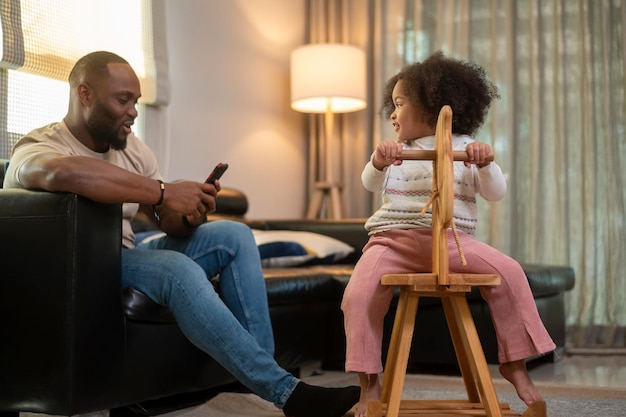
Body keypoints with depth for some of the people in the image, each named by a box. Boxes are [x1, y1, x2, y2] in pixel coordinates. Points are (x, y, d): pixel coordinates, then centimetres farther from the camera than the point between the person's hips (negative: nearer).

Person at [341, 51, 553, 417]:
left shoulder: (465, 147, 8)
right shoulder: (395, 150, 13)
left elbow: (495, 193, -1)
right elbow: (373, 184, -4)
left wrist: (485, 164, -22)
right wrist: (378, 162, -27)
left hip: (453, 241, -1)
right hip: (394, 239, 1)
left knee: (510, 273, -20)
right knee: (358, 295, -24)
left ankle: (515, 363, -5)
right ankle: (369, 383, -9)